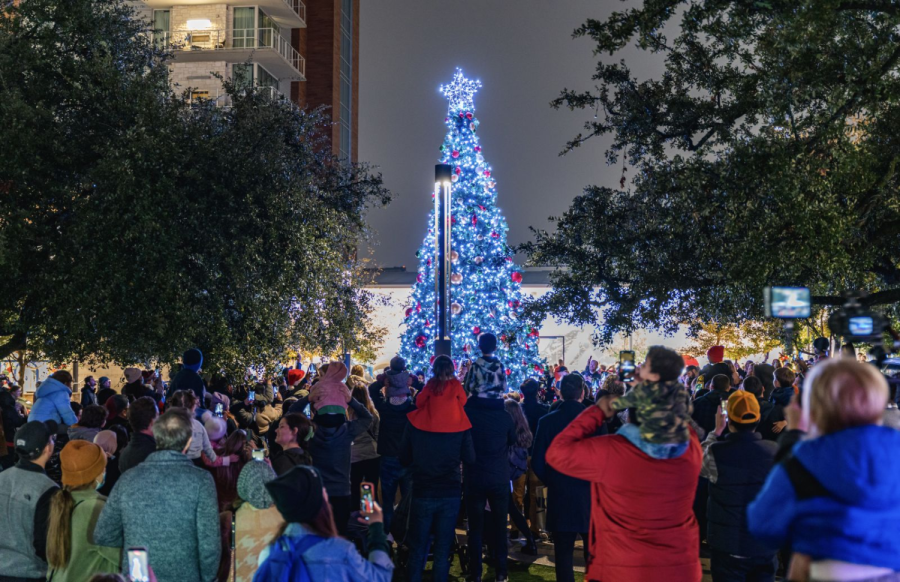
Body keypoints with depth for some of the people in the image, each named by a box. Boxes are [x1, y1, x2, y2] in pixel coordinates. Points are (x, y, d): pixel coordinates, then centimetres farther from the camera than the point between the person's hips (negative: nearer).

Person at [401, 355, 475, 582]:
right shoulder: (460, 421, -8)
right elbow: (469, 458, -3)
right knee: (443, 549, 10)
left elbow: (404, 458, -1)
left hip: (422, 492, 0)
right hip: (450, 493, 0)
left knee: (417, 548, 13)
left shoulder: (416, 418, -8)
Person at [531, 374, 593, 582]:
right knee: (593, 555, 12)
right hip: (590, 496, 0)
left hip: (560, 497, 0)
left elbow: (537, 463, -4)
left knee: (563, 553, 7)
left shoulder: (547, 421, -6)